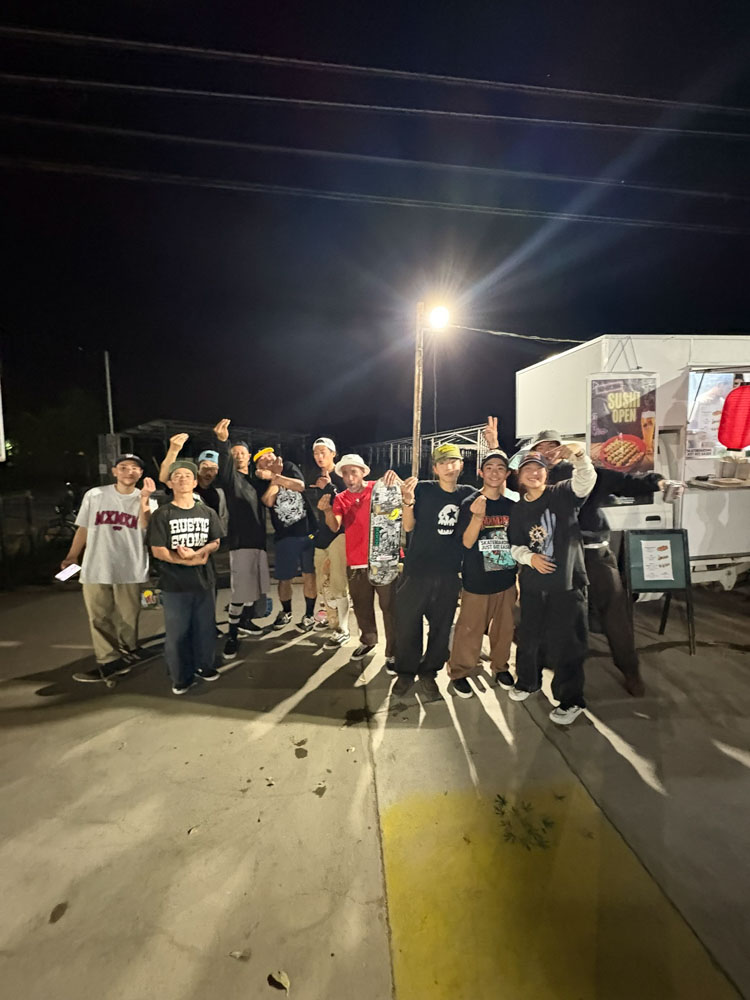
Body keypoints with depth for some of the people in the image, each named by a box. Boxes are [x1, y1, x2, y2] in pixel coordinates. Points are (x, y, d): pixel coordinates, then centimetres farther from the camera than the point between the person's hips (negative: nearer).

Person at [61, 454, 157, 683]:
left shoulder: (147, 500, 3)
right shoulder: (94, 495, 4)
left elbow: (145, 525, -14)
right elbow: (83, 528, 9)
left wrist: (144, 499, -23)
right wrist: (72, 556, 4)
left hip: (130, 569, -1)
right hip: (95, 568, 1)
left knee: (127, 618, 7)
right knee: (99, 618, 4)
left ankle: (126, 655, 22)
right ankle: (109, 661, 11)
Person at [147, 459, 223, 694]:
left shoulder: (208, 512, 6)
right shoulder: (162, 515, -5)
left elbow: (215, 543, 5)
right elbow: (158, 551, -11)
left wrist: (196, 553, -16)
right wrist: (192, 561, -14)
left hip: (204, 581, 3)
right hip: (174, 584, -3)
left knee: (205, 628, 14)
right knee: (177, 633, 6)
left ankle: (204, 665, 34)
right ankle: (181, 677, 23)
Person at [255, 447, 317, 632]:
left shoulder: (289, 467, 3)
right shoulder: (261, 481, 3)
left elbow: (301, 486, -14)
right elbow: (268, 501, -16)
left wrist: (275, 476, -18)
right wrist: (275, 477, -9)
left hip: (307, 530, -1)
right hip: (285, 535, 1)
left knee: (309, 574, 2)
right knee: (284, 578, 7)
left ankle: (309, 615, 17)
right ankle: (286, 612, 31)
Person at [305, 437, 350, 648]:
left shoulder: (340, 476, -6)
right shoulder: (316, 479, 13)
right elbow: (315, 507, 15)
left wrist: (329, 486, -18)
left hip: (339, 533, -7)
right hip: (321, 534, 8)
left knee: (337, 583, -9)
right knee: (323, 583, 13)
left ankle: (343, 631, 3)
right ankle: (333, 623, 28)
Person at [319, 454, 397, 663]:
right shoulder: (340, 499, 5)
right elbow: (334, 527, -10)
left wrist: (395, 478, -34)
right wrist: (327, 511, -30)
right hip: (355, 563, 4)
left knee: (389, 607, 0)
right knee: (361, 608, 18)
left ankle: (392, 653, 13)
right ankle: (368, 641, 40)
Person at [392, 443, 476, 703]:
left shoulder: (468, 494, 4)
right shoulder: (423, 489, -5)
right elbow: (408, 527, -5)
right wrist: (408, 500, -26)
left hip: (449, 574, 3)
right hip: (416, 571, -2)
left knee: (441, 626, 10)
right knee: (407, 623, 4)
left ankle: (428, 673, 30)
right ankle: (406, 672, 26)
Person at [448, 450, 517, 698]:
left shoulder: (511, 506, 3)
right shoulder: (469, 504, -9)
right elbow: (467, 542, -14)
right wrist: (477, 517, -29)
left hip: (506, 578, 4)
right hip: (477, 580, -4)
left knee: (504, 627, 16)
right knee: (470, 629, 2)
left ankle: (500, 666, 37)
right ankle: (459, 672, 20)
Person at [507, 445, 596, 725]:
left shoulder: (562, 494, -3)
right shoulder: (518, 510, 7)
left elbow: (586, 480, -22)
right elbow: (514, 546, 10)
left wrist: (578, 455, -39)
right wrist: (530, 557, -10)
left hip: (568, 581, -4)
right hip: (532, 583, 4)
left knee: (565, 642, 0)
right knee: (528, 636, 14)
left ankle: (570, 700, 19)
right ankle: (527, 681, 39)